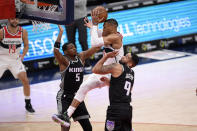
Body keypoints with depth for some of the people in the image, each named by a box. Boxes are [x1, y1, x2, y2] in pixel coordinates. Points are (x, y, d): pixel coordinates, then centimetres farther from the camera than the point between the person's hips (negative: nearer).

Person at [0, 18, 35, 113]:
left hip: (15, 59, 2)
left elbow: (26, 45, 6)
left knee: (25, 81, -5)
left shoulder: (23, 32, -9)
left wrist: (23, 55, -10)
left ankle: (28, 104, 12)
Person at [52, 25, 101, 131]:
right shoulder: (64, 61, -11)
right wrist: (61, 32, -27)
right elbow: (56, 51, -31)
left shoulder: (81, 57, 5)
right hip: (64, 97, -6)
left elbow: (97, 47, 1)